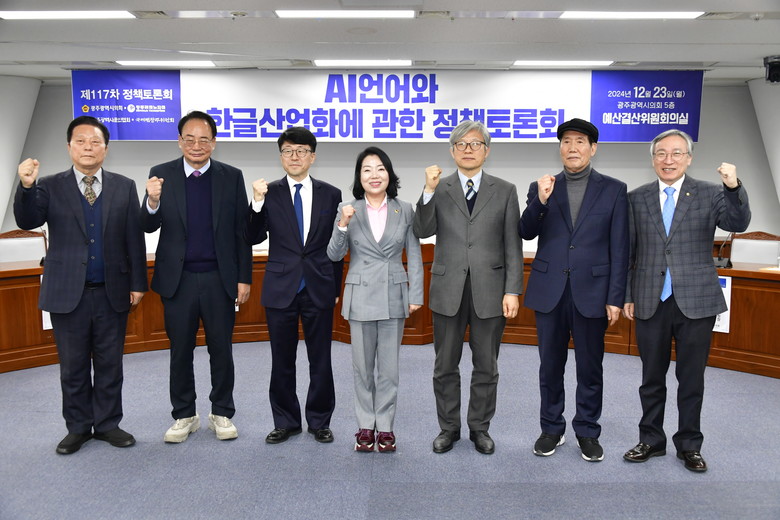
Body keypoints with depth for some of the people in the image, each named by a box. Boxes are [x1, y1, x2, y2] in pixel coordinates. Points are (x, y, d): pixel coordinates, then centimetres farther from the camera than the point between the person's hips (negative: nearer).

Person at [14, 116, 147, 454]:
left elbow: (134, 238, 3)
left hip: (112, 293, 1)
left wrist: (138, 283, -1)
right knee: (73, 367, 10)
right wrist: (26, 187, -28)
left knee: (110, 365, 11)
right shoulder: (51, 187, 3)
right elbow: (28, 222, -11)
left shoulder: (124, 187, 4)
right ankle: (78, 428, 26)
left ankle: (108, 424, 25)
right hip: (68, 293, 0)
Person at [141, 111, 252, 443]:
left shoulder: (231, 177, 0)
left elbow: (241, 231, 1)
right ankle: (184, 416, 27)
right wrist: (153, 203, -26)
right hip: (178, 279, 0)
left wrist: (243, 278, -3)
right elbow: (149, 227, -4)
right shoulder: (161, 175, 0)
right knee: (180, 351, 12)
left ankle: (222, 413, 26)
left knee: (221, 350, 10)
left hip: (220, 279, 0)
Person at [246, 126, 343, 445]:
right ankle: (286, 422, 26)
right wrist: (257, 203, -17)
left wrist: (336, 287, 7)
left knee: (321, 360, 9)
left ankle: (320, 421, 25)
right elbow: (254, 238, -3)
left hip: (319, 288, 0)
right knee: (282, 361, 10)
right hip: (280, 288, 0)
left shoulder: (331, 195, 3)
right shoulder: (269, 193, 2)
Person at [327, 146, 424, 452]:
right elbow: (334, 255, -1)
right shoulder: (348, 211, 0)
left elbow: (414, 256, 4)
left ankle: (385, 427, 20)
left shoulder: (405, 211, 2)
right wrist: (343, 225, -16)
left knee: (389, 367, 8)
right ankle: (365, 426, 22)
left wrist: (416, 295, -2)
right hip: (360, 297, 0)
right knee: (362, 367, 9)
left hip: (394, 296, 0)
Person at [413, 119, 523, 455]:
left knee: (486, 366, 10)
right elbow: (423, 232, -8)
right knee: (445, 366, 10)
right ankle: (448, 428, 27)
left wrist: (512, 291, -6)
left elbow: (513, 245, 0)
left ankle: (480, 428, 27)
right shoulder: (438, 189, 5)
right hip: (448, 291, 1)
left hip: (489, 291, 0)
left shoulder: (505, 191, 4)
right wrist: (429, 192, -20)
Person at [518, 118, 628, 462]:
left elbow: (619, 248, 0)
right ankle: (552, 429, 27)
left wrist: (615, 298, -5)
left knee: (590, 368, 8)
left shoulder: (613, 190, 3)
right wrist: (540, 202, -20)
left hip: (591, 293, -1)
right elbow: (526, 233, -3)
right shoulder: (542, 187, 6)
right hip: (549, 291, 1)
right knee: (550, 366, 11)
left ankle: (588, 432, 25)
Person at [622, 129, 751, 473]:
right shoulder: (637, 199, 5)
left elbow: (738, 223, -17)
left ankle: (689, 445, 25)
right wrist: (626, 296, 4)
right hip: (650, 302, 2)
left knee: (691, 378, 9)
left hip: (696, 302, -1)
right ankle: (651, 440, 27)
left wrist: (734, 188, -33)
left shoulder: (710, 194, 0)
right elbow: (628, 253, 7)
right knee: (652, 377, 12)